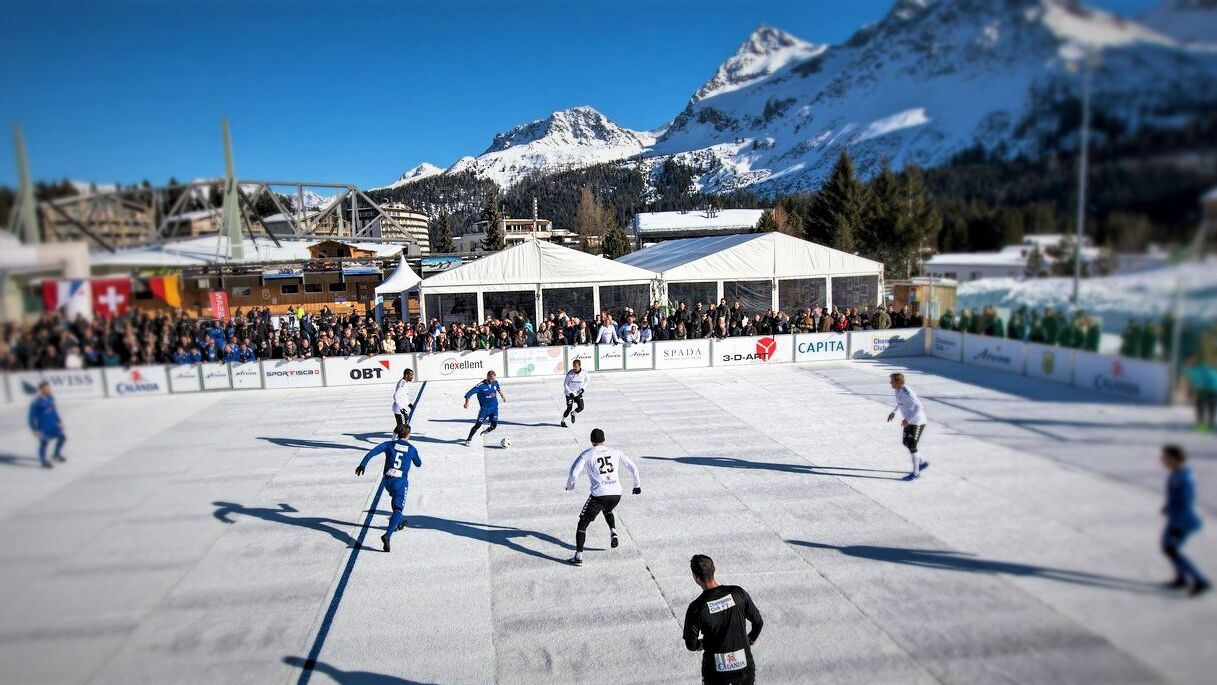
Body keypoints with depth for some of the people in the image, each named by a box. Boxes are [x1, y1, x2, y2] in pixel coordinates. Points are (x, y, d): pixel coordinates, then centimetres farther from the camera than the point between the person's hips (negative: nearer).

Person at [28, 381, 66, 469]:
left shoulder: (51, 398, -1)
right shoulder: (36, 402, -22)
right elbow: (32, 417, -16)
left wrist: (59, 421, 16)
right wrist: (35, 430, -14)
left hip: (52, 424, 7)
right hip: (43, 427, -7)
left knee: (62, 437, 14)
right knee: (44, 443, 6)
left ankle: (56, 454, 35)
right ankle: (44, 461, 24)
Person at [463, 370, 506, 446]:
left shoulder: (495, 382, -2)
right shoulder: (481, 386, -18)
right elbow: (469, 393, -21)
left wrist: (502, 395, 28)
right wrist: (467, 402, -33)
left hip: (494, 407, 4)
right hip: (484, 409, -4)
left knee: (494, 425, -6)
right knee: (478, 425, -10)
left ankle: (487, 430, 28)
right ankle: (469, 439, 6)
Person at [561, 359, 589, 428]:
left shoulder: (584, 373, -11)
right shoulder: (570, 373, -18)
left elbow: (586, 381, 10)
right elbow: (565, 384, -8)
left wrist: (583, 388, -6)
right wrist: (570, 393, -18)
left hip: (578, 393, 3)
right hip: (569, 393, -3)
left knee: (581, 407, -8)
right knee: (569, 408, -9)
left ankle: (573, 414, 23)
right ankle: (563, 421, 10)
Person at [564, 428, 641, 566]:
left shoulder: (586, 454, 4)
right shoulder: (615, 452, 14)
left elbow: (573, 472, -4)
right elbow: (633, 467, 15)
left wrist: (570, 486, 16)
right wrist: (637, 485, 28)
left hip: (599, 494, -4)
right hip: (616, 493, 4)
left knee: (583, 523, 10)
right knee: (608, 511, 37)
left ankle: (578, 557, 3)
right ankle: (613, 533, 14)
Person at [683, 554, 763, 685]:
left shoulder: (696, 607, -18)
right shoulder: (738, 593, -11)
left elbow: (691, 646, -10)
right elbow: (758, 623, 1)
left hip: (716, 671, -2)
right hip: (744, 665, 2)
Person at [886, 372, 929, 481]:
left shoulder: (907, 393, -27)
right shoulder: (898, 390, 1)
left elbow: (919, 407, -29)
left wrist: (907, 420, -29)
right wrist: (894, 412, 14)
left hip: (917, 422, -9)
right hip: (909, 421, 9)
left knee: (911, 446, -6)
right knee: (906, 443, 15)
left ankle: (916, 473, 6)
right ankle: (922, 463, 33)